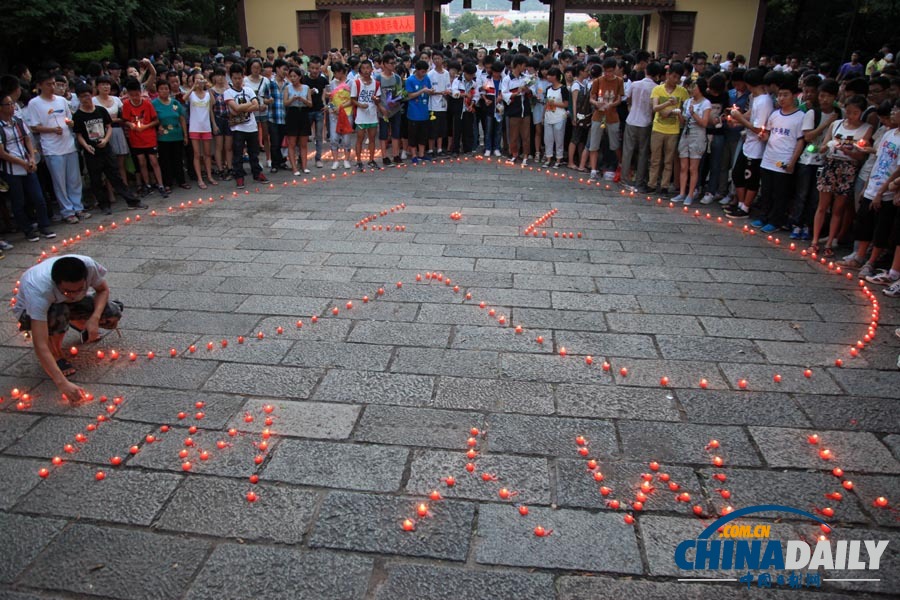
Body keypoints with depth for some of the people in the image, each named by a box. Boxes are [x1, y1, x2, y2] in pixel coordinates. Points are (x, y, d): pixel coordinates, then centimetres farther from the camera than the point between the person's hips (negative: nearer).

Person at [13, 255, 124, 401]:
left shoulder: (88, 265, -36)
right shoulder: (39, 290, -44)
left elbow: (103, 290, -12)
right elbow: (40, 345, -47)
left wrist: (94, 318, -31)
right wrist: (62, 383, -55)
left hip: (68, 303, 4)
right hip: (32, 311, -4)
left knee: (113, 314, -19)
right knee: (58, 314, -39)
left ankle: (77, 323, 15)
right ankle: (56, 354, -8)